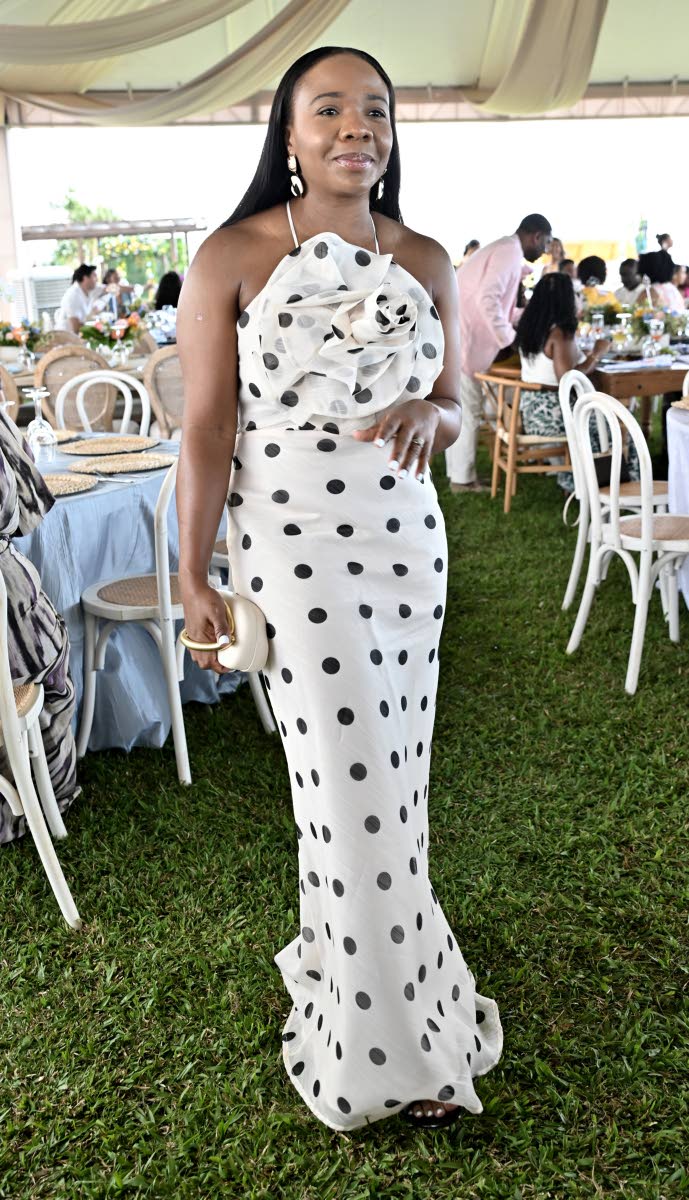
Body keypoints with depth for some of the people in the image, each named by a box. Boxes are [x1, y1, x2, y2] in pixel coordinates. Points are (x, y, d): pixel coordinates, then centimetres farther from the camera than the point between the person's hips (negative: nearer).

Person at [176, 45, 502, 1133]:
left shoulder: (425, 262, 9)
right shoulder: (233, 257, -3)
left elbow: (452, 408, 15)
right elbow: (206, 427, -5)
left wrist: (427, 414, -10)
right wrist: (193, 578, -8)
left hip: (408, 539, 5)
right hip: (293, 545, -4)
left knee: (392, 771, 9)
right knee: (352, 785, -1)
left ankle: (350, 955, 35)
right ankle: (395, 1043, 19)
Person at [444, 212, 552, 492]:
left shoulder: (503, 249, 21)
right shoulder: (510, 252, -12)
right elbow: (488, 300, -24)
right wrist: (508, 339, -18)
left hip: (456, 334, 10)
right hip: (461, 338, -10)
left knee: (460, 406, 16)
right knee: (467, 408, -3)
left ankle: (458, 471, 24)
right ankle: (462, 479, 4)